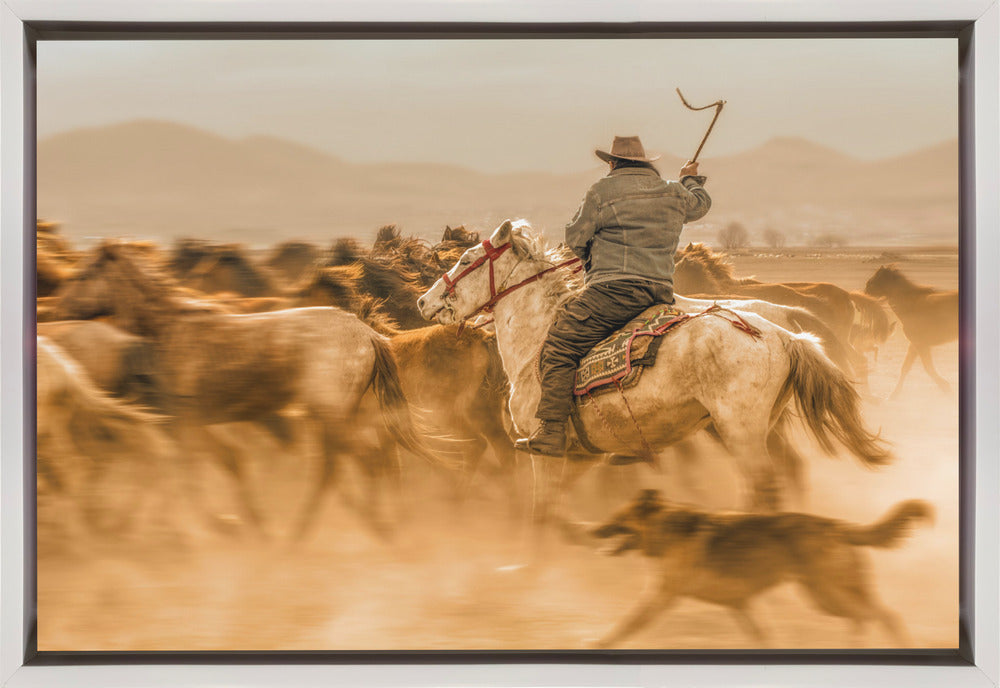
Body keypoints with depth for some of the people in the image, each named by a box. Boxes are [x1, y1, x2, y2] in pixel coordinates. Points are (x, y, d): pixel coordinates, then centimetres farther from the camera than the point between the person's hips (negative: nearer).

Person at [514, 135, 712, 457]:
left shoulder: (602, 191, 0)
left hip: (613, 289, -7)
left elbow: (575, 239, 5)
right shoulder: (674, 195, 17)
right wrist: (690, 180, 61)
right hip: (661, 291, 7)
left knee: (559, 349, -5)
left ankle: (552, 432, -13)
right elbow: (700, 204, 40)